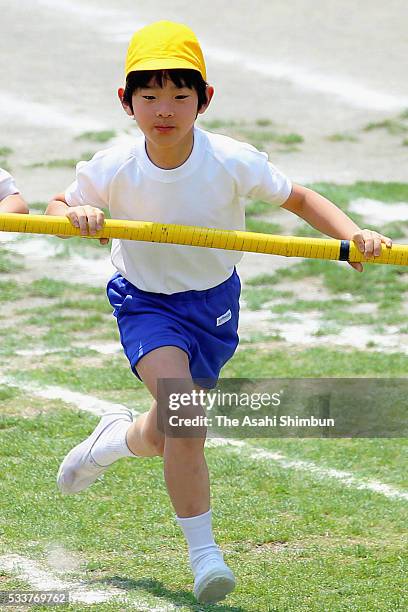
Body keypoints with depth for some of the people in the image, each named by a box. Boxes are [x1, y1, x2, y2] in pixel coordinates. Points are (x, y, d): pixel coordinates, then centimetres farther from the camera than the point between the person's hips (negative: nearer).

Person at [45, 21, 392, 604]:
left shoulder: (233, 162, -21)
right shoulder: (113, 169, -19)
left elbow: (299, 198, -8)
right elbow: (57, 205, -2)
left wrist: (353, 234, -24)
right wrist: (76, 215, -26)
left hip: (214, 302, 2)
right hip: (147, 301, -2)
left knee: (169, 440, 12)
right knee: (181, 410, -26)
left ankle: (117, 437, 51)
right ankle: (204, 555, -17)